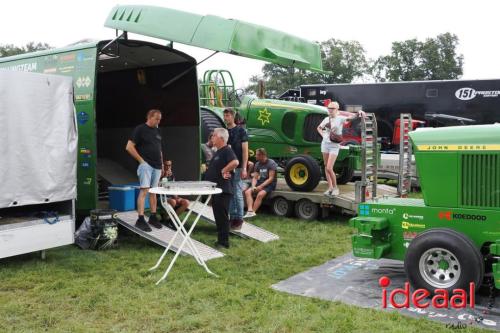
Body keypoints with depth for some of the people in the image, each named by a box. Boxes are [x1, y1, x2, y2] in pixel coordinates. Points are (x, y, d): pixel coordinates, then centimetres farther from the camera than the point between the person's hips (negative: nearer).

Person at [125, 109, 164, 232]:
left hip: (157, 166, 7)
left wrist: (162, 163, 16)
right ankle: (140, 220, -12)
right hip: (146, 165, -7)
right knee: (144, 190, -13)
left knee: (153, 192, 11)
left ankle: (153, 217, 18)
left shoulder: (157, 131, 16)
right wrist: (141, 160, -12)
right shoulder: (140, 129, -5)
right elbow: (129, 147, -10)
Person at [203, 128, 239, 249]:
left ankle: (224, 242, 2)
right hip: (216, 189, 10)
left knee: (222, 216, -5)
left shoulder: (227, 150, -13)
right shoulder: (218, 152, 17)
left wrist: (223, 171, -21)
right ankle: (221, 239, 23)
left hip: (223, 190, -10)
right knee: (218, 215, 14)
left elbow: (235, 162, -31)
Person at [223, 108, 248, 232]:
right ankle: (232, 217, 17)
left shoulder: (240, 131, -3)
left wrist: (244, 168, -12)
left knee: (237, 194, -2)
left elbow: (245, 150, -6)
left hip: (237, 167, -5)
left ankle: (239, 219, 6)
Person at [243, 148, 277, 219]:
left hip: (270, 184, -6)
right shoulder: (257, 164, 8)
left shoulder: (271, 163, -12)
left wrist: (261, 186, -23)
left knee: (260, 194, -34)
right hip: (260, 181, 6)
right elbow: (255, 178, 6)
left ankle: (253, 212, -32)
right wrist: (253, 186, -14)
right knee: (247, 192, -18)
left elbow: (271, 178, -16)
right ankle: (250, 211, -32)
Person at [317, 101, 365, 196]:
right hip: (325, 143, 5)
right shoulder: (326, 119, 5)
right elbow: (319, 128, 22)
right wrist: (323, 135, 5)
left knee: (329, 168, -12)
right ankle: (330, 187, 19)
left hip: (334, 146, -5)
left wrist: (358, 113, -41)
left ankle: (335, 187, 6)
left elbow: (351, 116, -22)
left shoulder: (340, 118, -8)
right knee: (326, 167, 8)